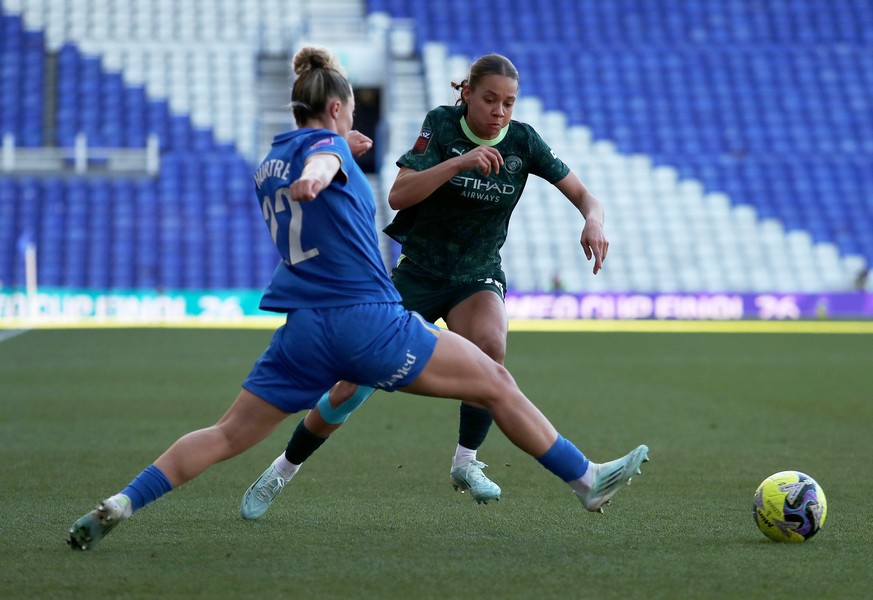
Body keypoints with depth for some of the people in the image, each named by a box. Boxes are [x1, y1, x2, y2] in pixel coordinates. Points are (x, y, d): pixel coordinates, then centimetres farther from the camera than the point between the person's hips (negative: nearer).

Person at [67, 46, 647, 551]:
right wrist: (317, 176, -53)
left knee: (228, 435, 8)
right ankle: (587, 480, 6)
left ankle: (120, 504, -8)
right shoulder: (329, 145, -4)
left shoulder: (269, 165, 19)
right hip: (370, 321, -7)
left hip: (303, 332, 7)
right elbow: (320, 162, -29)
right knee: (496, 383, 3)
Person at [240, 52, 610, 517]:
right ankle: (283, 470, 17)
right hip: (416, 275, -1)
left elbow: (584, 196, -4)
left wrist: (593, 222, -28)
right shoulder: (440, 125, -13)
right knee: (355, 385, -5)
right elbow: (398, 195, -26)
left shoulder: (523, 142, -8)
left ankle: (465, 462, -17)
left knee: (490, 344, -33)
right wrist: (460, 161, -37)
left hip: (477, 278, 1)